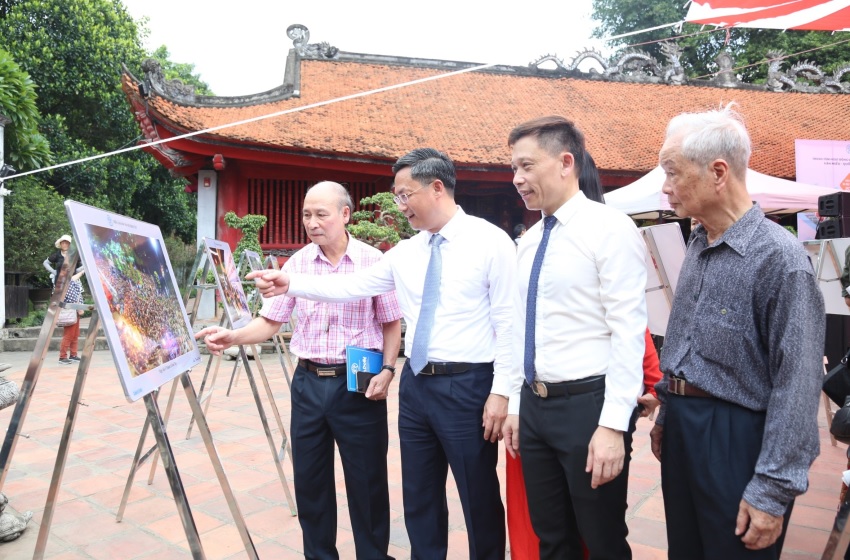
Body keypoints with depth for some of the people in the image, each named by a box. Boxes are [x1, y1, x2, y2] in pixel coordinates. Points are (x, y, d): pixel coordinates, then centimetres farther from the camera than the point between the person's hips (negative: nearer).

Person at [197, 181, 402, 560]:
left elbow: (391, 323, 0)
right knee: (309, 481, 14)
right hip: (308, 383, 3)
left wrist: (388, 370, -11)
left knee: (367, 482, 8)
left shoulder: (374, 261, -5)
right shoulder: (297, 263, 3)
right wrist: (231, 337, -14)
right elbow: (271, 321, 3)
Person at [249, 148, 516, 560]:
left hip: (467, 386, -6)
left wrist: (501, 392, -14)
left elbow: (509, 322, -11)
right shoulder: (405, 253, 9)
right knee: (419, 497, 19)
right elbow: (351, 286, 9)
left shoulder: (490, 241, -8)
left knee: (479, 499, 10)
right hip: (415, 384, 6)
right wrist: (290, 283, 2)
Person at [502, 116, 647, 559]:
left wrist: (613, 425, -19)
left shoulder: (610, 228, -11)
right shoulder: (529, 242, 10)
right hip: (534, 406, 7)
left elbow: (629, 332, -16)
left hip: (588, 405, -6)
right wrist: (516, 404, 14)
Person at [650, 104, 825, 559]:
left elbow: (796, 385, -20)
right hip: (682, 429, 8)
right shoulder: (697, 245, 5)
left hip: (736, 440, -7)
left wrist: (772, 491, -18)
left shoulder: (779, 258, -20)